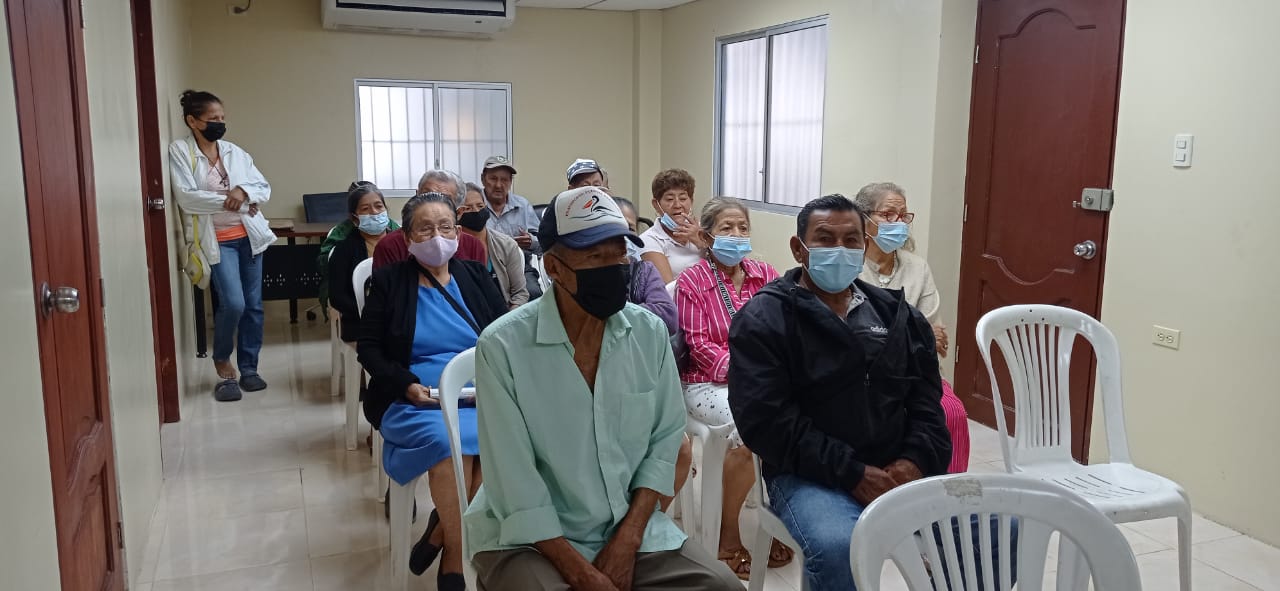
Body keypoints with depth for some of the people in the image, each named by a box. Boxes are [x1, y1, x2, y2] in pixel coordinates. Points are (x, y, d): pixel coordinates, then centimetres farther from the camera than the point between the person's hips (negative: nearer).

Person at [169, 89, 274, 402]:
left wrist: (244, 192, -14)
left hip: (249, 236, 5)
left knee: (253, 305, 5)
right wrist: (229, 200, -17)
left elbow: (264, 188, 7)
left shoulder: (235, 151, 9)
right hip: (217, 240, -5)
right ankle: (222, 361, 12)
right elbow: (186, 196, -14)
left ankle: (248, 369, 18)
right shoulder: (180, 151, -3)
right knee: (233, 303, -15)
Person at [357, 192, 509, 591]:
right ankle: (455, 554, -17)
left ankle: (441, 532, -13)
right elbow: (368, 348, 4)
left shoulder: (477, 277, 14)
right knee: (449, 441, -36)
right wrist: (408, 385, -12)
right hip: (414, 400, -2)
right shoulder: (388, 281, 7)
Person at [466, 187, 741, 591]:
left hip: (629, 527, 4)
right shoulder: (502, 346, -16)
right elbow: (514, 485, -16)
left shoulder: (650, 332, -3)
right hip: (529, 537, -3)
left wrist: (627, 540, -8)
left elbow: (665, 439, 2)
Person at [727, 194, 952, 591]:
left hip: (900, 469, 5)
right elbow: (766, 421, -13)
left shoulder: (895, 313, 16)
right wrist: (853, 474, -17)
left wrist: (915, 461, -8)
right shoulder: (763, 320, -3)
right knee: (838, 550, -35)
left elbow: (925, 398, 12)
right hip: (810, 475, -5)